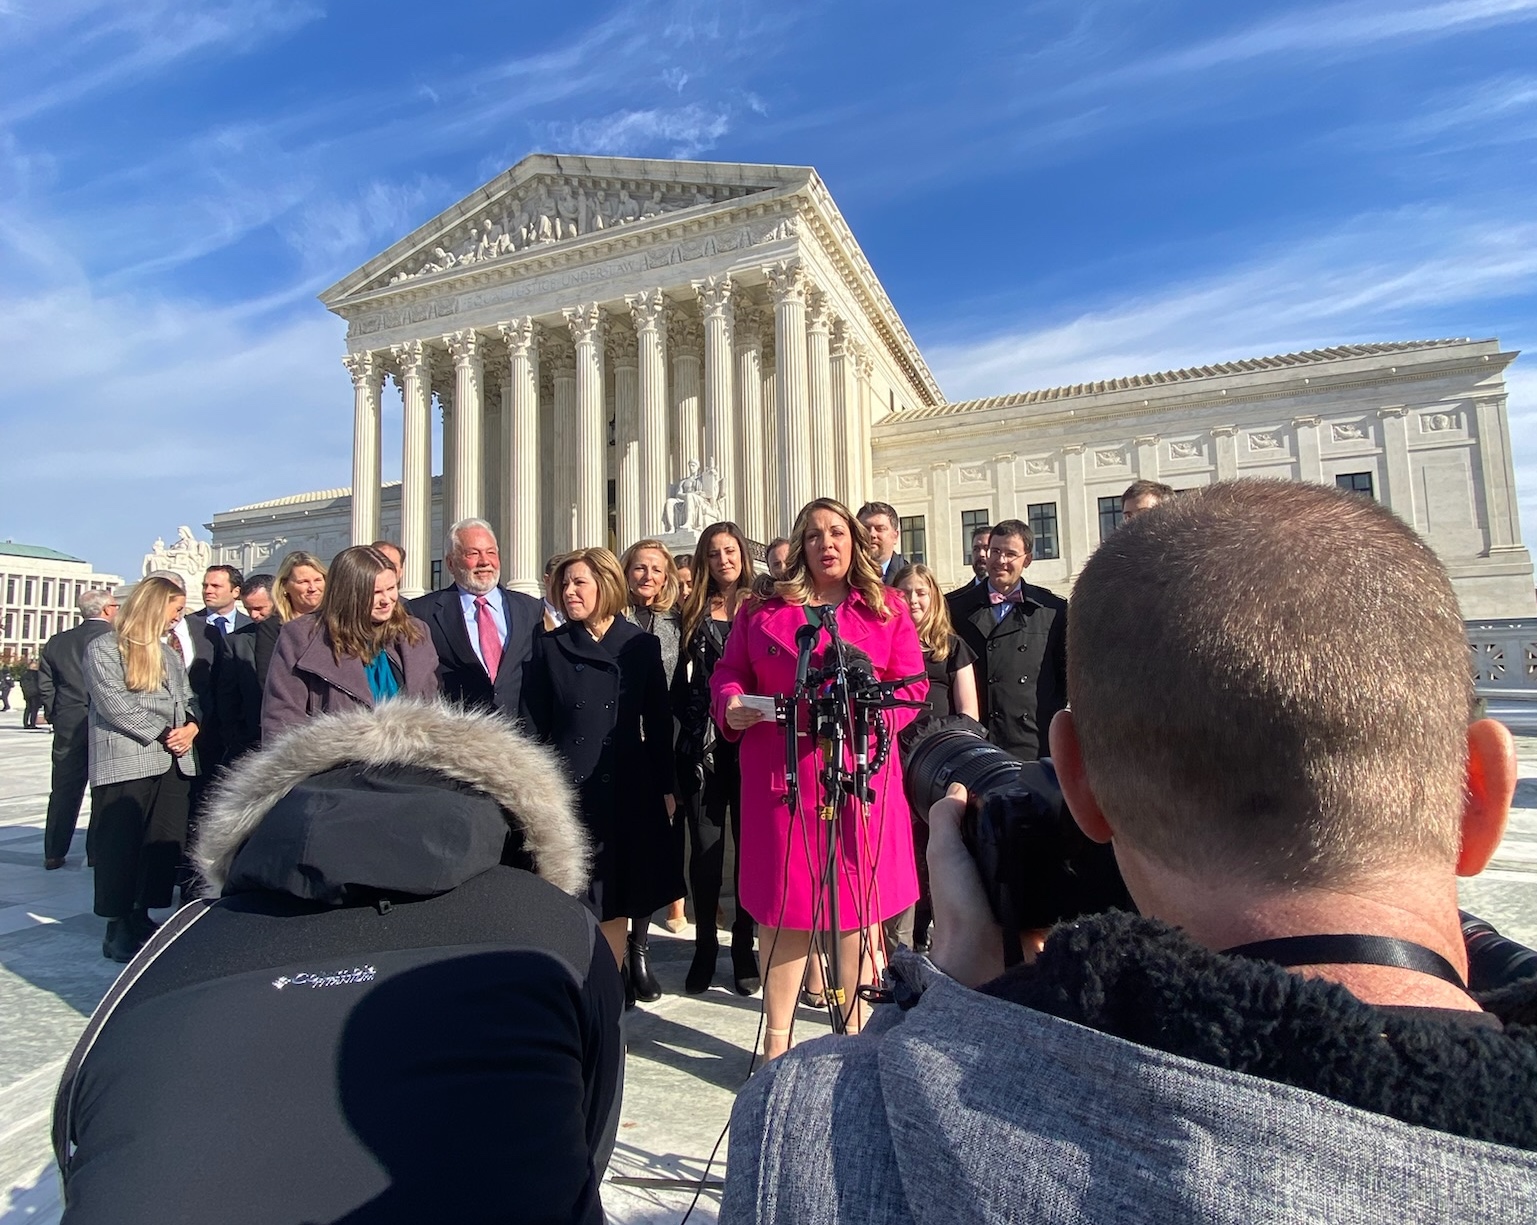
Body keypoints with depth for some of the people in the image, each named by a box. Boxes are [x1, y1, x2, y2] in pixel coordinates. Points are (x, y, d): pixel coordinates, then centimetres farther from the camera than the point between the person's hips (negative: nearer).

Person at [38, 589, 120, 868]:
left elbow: (45, 684, 7)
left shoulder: (57, 642, 5)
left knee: (64, 791, 13)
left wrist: (56, 715, 16)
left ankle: (54, 854, 19)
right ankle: (97, 853, 8)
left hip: (69, 726, 5)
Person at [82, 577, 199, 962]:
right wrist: (163, 735, -11)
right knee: (121, 848, 2)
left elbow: (188, 697, 16)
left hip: (173, 763, 6)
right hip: (126, 764, -6)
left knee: (166, 844, 6)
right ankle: (118, 929, 12)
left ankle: (141, 918, 18)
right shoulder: (103, 648, -1)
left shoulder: (169, 650, 18)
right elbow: (116, 706, -11)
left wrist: (191, 726, -4)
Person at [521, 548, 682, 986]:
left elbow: (658, 722, 4)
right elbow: (534, 726, 3)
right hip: (568, 787, 0)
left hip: (627, 790, 0)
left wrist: (666, 786, 3)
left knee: (615, 904, 10)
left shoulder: (642, 646, 2)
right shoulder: (550, 647, 3)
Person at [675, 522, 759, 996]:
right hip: (703, 745, 2)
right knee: (705, 849, 6)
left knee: (750, 846, 6)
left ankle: (745, 949, 19)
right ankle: (704, 948, 20)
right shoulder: (693, 614, 10)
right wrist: (696, 723, -2)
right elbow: (682, 683, 10)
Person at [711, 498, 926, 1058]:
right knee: (783, 905, 6)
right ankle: (776, 1040, 22)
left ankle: (857, 1036, 26)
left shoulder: (886, 608, 9)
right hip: (781, 774, 0)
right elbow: (728, 671, 13)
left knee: (860, 904, 8)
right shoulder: (764, 610, 11)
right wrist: (732, 705, -8)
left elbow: (912, 685, 4)